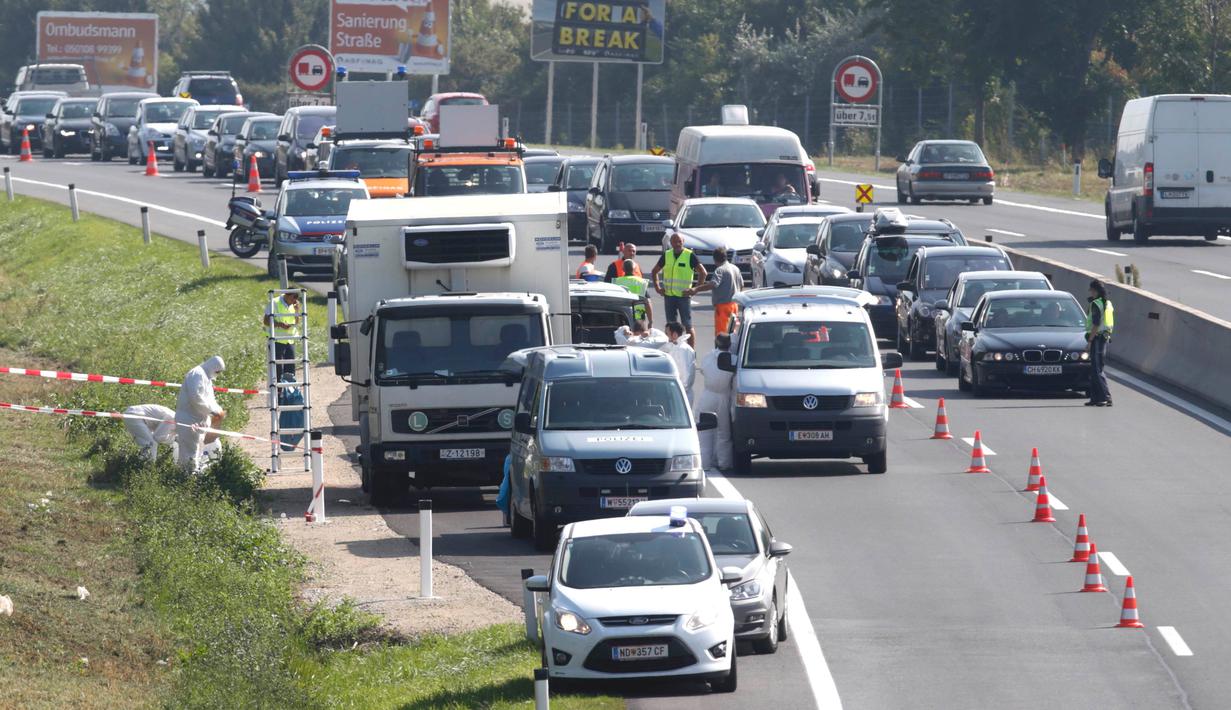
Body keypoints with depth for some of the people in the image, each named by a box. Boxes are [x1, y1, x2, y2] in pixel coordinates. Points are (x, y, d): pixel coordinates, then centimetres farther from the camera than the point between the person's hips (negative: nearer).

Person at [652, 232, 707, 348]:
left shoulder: (690, 256, -5)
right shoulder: (666, 256, 8)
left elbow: (703, 273, -4)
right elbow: (654, 272, 19)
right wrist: (657, 287, 8)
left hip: (683, 295, -4)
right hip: (668, 295, 4)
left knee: (687, 326, -2)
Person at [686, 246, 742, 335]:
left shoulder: (720, 270, -16)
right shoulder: (735, 268, 11)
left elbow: (713, 284, -31)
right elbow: (741, 285, 20)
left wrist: (696, 290, -36)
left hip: (723, 305, -9)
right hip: (734, 304, 9)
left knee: (721, 332, -8)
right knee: (732, 331, 18)